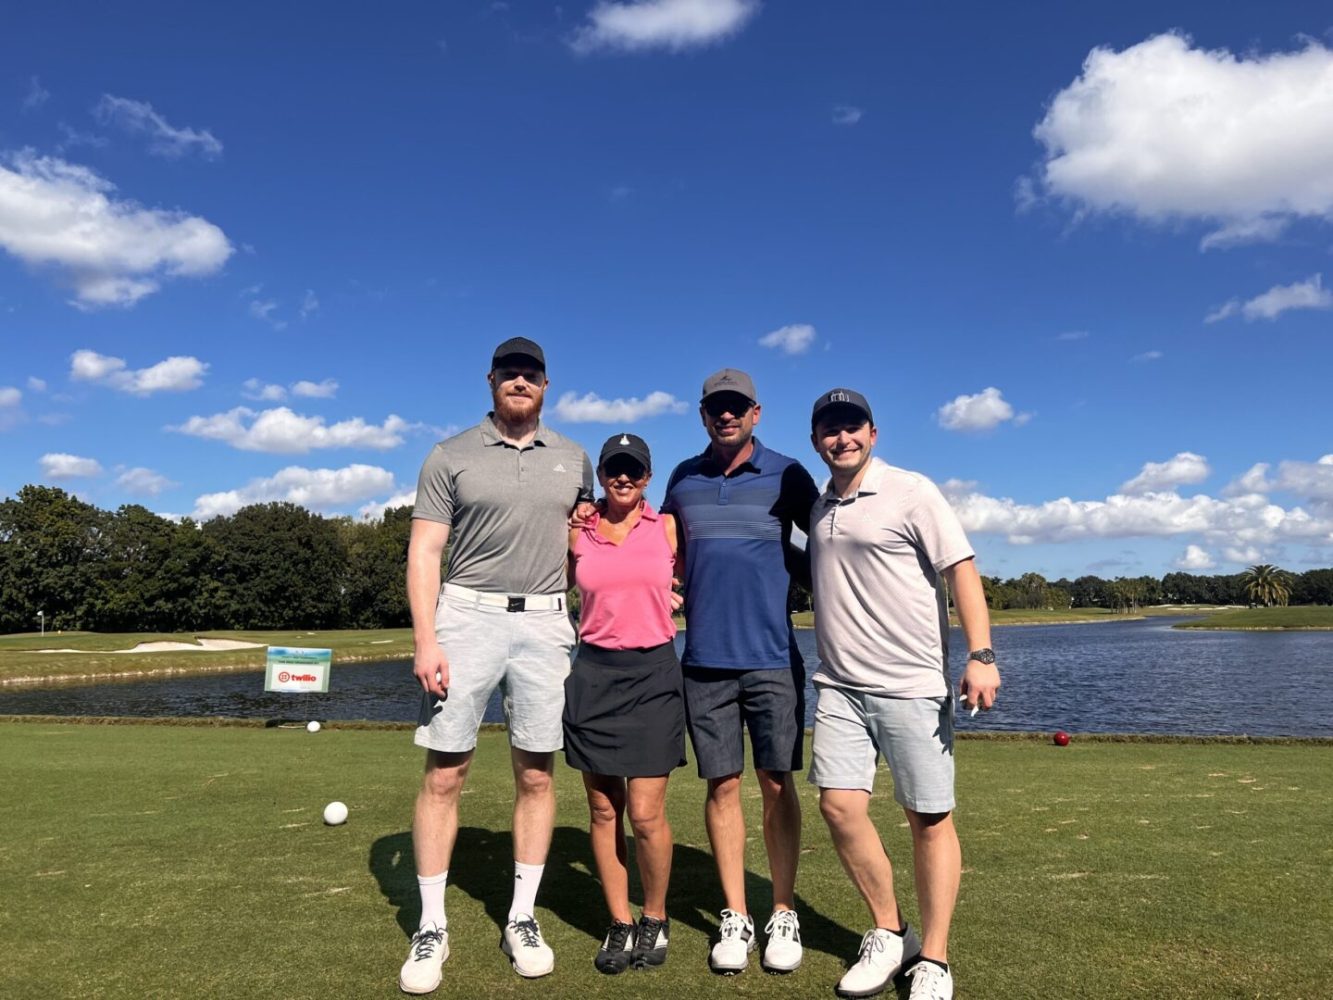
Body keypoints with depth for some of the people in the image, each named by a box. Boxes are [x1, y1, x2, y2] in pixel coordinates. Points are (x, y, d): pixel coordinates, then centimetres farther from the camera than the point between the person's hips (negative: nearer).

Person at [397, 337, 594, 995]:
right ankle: (431, 927, 13)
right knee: (444, 774, -1)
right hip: (467, 617, -2)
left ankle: (522, 918, 19)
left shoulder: (573, 459, 11)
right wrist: (424, 640, -12)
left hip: (544, 622, 2)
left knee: (536, 774, 5)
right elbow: (424, 553, -1)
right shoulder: (450, 457, 4)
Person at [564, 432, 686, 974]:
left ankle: (655, 919, 20)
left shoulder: (668, 528, 2)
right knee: (603, 811, 7)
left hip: (652, 673, -2)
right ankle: (620, 924, 23)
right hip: (593, 674, 2)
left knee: (645, 813, -4)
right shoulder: (576, 533, 5)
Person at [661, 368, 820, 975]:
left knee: (777, 784, 4)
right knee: (722, 785, 6)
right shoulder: (684, 478, 9)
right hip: (704, 658, 2)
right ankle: (735, 918, 18)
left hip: (773, 656, -2)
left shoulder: (785, 475, 1)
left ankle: (784, 915, 18)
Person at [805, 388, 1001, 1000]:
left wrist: (980, 656, -18)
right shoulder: (819, 508, 13)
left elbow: (962, 571, -9)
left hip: (911, 686, -5)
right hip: (839, 686, 5)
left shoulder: (911, 493, -5)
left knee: (930, 818, 3)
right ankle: (889, 934, 18)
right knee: (839, 804, -3)